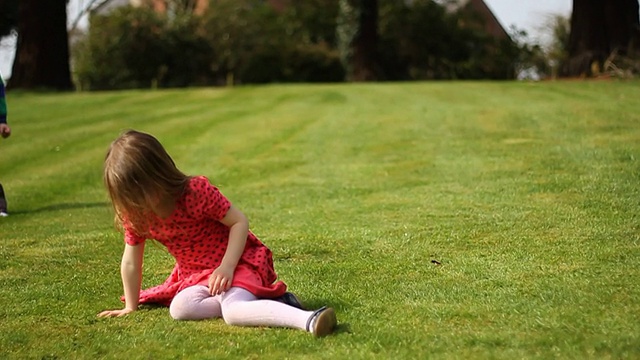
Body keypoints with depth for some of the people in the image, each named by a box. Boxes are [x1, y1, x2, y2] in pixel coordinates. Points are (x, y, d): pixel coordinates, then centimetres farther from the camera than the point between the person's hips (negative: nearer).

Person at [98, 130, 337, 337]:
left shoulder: (197, 191, -22)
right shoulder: (135, 215, -7)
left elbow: (239, 222, -18)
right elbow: (131, 262, 4)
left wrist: (227, 266, -27)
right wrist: (130, 307, 7)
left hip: (237, 260, -6)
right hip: (198, 274, 6)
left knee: (233, 310, -36)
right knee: (179, 309, -25)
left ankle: (309, 320, -51)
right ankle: (256, 301, -24)